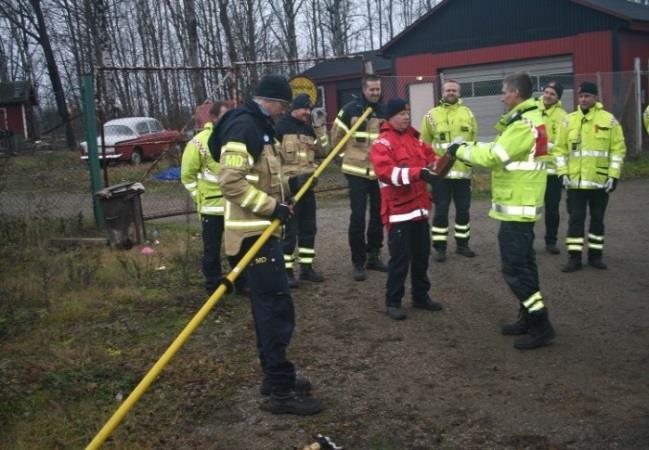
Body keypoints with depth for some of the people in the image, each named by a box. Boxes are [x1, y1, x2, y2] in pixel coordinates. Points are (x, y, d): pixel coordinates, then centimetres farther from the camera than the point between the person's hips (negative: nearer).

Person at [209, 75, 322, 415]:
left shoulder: (258, 127, 18)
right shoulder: (244, 128, -16)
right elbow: (231, 182, -24)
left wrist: (282, 193, 10)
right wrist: (272, 206, -21)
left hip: (263, 229, 11)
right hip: (253, 232, -11)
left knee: (268, 306, 16)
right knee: (278, 307, -9)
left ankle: (275, 376, 26)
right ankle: (280, 391, -4)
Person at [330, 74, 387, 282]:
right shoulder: (350, 109, -7)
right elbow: (336, 136, 2)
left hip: (380, 171, 4)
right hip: (357, 172, -4)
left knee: (378, 215, 11)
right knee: (358, 217, -5)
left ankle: (373, 256, 26)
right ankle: (358, 262, 4)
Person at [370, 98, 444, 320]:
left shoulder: (414, 138, 14)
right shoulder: (382, 143, -11)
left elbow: (429, 156, 19)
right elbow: (386, 171, -24)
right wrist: (417, 173, -34)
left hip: (419, 207, 8)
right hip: (398, 210, -8)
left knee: (422, 255, 16)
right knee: (400, 258, -4)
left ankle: (421, 296, 30)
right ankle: (393, 302, 8)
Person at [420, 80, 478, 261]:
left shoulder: (468, 114, 8)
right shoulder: (432, 115, -1)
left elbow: (474, 141, 12)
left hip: (463, 170, 3)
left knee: (463, 209, 10)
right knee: (441, 211, 1)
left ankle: (462, 244, 23)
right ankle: (440, 248, 9)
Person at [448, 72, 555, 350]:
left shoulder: (523, 124, -20)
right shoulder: (530, 119, 13)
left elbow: (492, 156, -21)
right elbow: (502, 152, 13)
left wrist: (461, 151, -8)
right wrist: (470, 151, 3)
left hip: (517, 207, -11)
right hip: (521, 204, 11)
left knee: (514, 267, -7)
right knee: (522, 262, 16)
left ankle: (541, 326, -2)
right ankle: (529, 318, 25)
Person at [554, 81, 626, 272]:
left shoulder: (609, 120, -1)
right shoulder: (569, 120, 3)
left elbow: (618, 149, -1)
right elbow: (560, 149, 5)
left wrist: (613, 175, -8)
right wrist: (562, 172, -4)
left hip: (600, 181, 0)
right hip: (575, 181, 1)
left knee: (597, 219, 10)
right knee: (575, 219, 1)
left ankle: (595, 255, 21)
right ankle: (574, 258, 6)